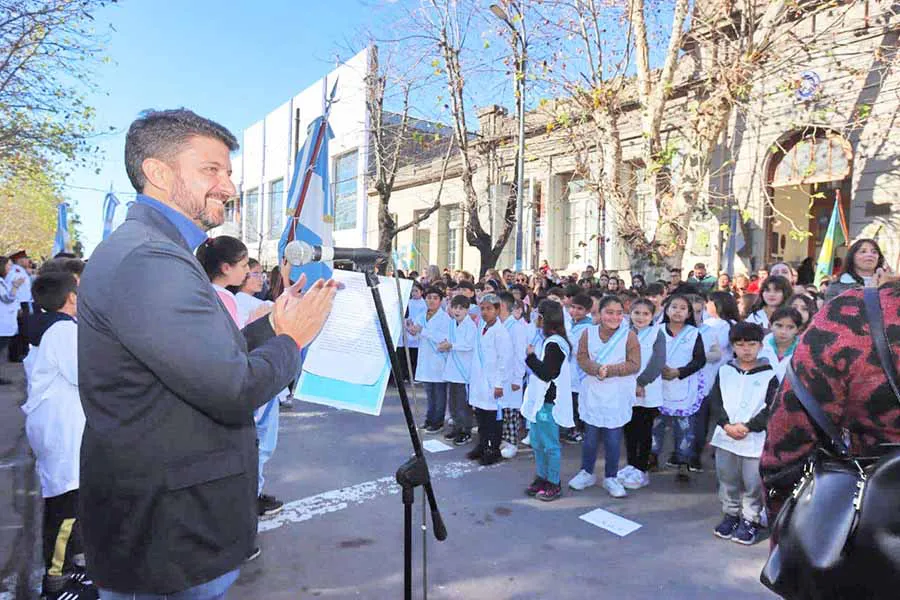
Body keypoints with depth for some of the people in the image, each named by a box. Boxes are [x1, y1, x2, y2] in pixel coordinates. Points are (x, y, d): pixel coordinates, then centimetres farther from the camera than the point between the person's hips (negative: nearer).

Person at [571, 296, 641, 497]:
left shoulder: (629, 335, -8)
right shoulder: (588, 333, -1)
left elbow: (634, 365, -10)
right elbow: (582, 358, -4)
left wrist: (609, 370, -20)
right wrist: (597, 369, -22)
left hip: (617, 397, -1)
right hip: (593, 394, 2)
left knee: (613, 440, 7)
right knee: (590, 437, 12)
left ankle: (610, 478, 26)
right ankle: (586, 473, 31)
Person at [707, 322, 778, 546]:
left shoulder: (769, 375, -3)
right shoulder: (725, 371, 6)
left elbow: (771, 408, -7)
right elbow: (715, 400, 3)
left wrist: (748, 426, -14)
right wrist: (726, 424, -10)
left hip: (755, 439, -3)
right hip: (725, 436, 3)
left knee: (753, 482, 4)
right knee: (727, 479, 14)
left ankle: (750, 520, 20)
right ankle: (731, 514, 30)